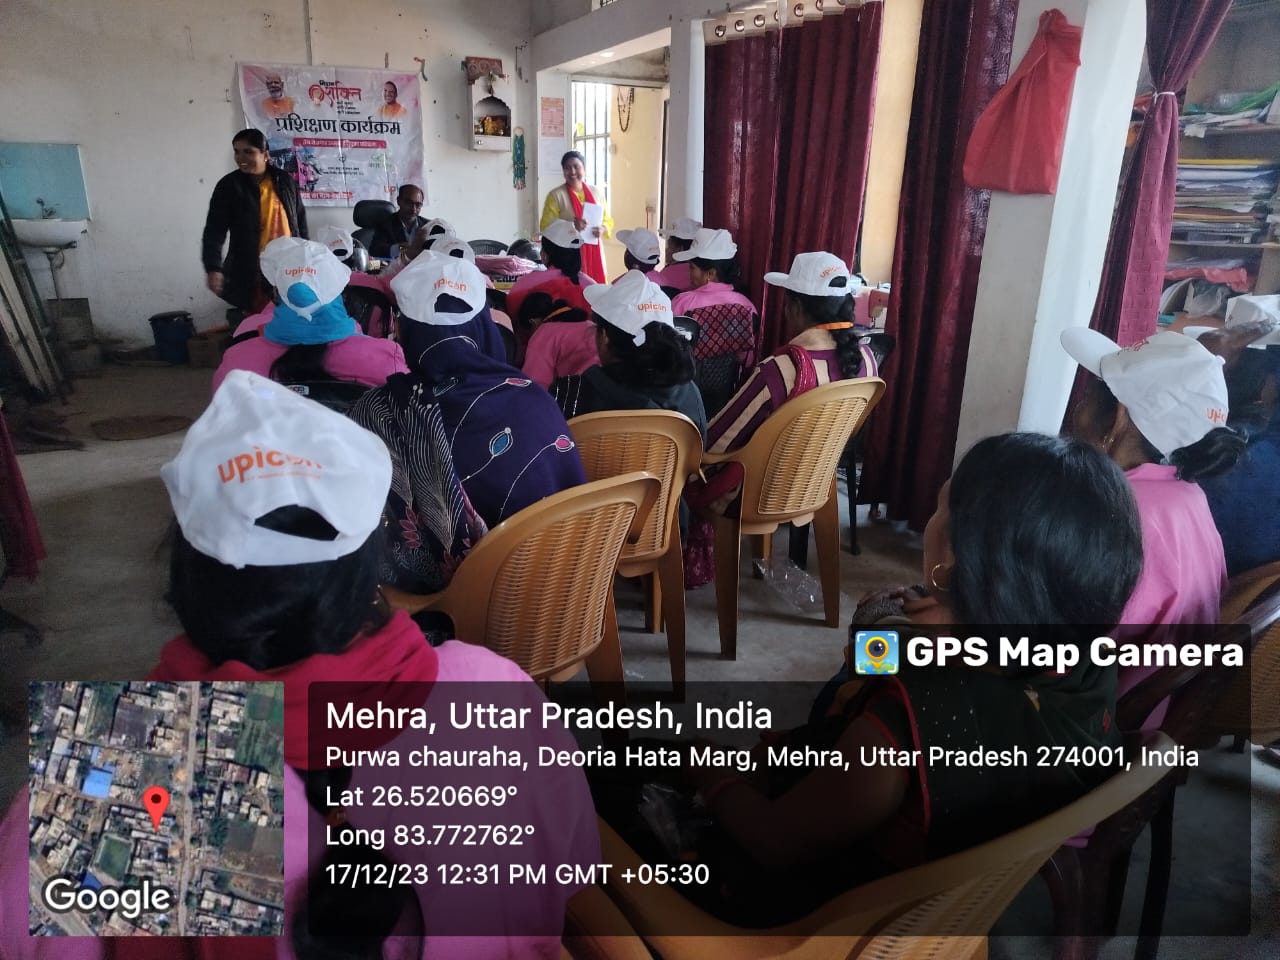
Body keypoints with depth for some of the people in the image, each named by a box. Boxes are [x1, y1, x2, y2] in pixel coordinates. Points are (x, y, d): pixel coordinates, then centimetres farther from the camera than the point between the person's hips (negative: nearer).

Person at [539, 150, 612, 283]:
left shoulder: (597, 192, 11)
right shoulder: (556, 196, -1)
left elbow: (608, 220, 18)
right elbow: (546, 227, -6)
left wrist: (602, 229, -5)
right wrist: (570, 226, -20)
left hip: (594, 253, 4)